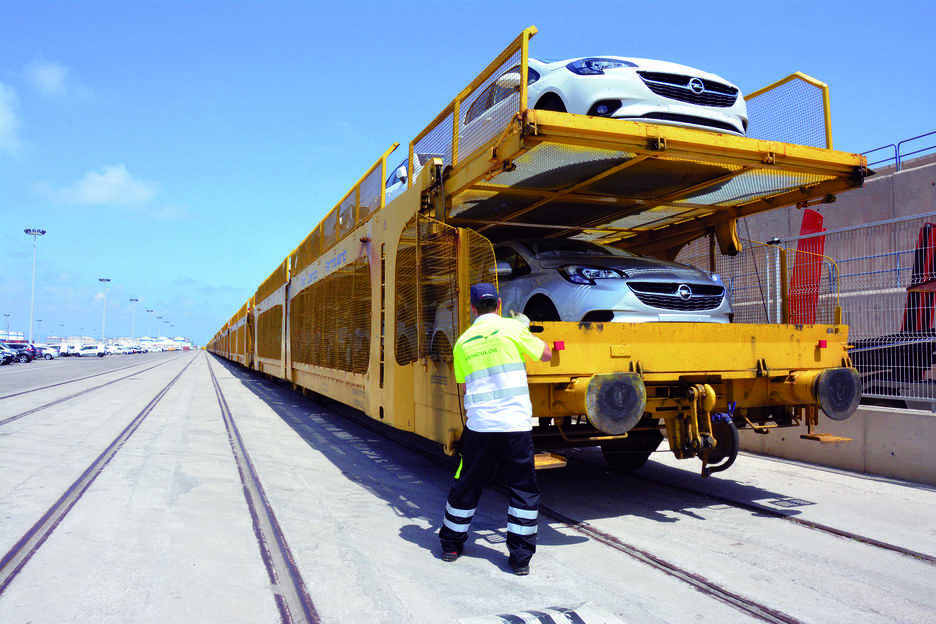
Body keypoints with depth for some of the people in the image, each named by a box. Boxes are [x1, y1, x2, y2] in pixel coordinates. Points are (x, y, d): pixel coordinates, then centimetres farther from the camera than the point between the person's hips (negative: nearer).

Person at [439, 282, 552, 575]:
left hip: (479, 424, 3)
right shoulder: (511, 328, -3)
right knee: (524, 489, 10)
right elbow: (546, 354, 8)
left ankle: (451, 544, 31)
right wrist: (525, 334, 22)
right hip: (515, 423, -3)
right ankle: (521, 556, 13)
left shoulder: (463, 342, 7)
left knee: (466, 485, 17)